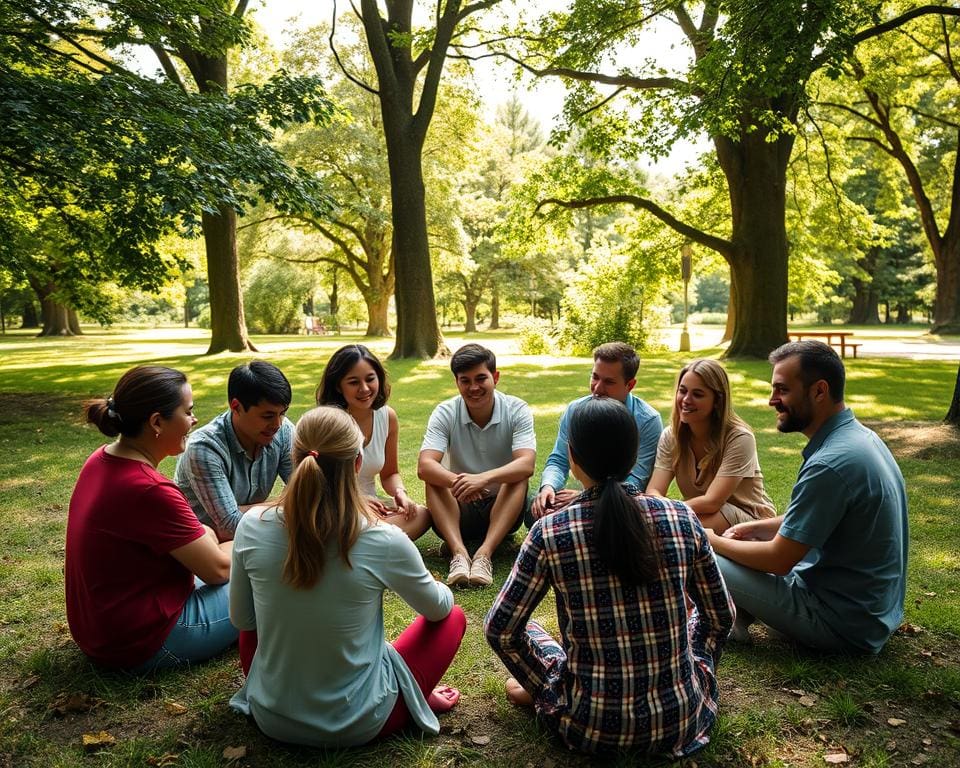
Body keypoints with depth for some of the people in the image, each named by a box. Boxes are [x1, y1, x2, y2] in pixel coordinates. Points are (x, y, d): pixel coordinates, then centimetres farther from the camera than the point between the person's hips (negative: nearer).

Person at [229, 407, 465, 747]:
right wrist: (439, 589, 21)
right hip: (356, 723, -2)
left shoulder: (252, 528, -16)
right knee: (453, 618, 15)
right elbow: (438, 609, -3)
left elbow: (241, 620, 1)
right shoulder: (384, 542, -24)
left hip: (271, 717, 3)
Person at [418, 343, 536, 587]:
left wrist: (484, 478, -45)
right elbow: (424, 466, -23)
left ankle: (484, 553, -37)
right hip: (459, 511, 1)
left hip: (503, 507, 0)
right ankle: (459, 552, -38)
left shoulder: (517, 410, -11)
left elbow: (527, 465, -27)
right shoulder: (445, 413, -9)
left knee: (519, 477, -29)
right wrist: (456, 482, -45)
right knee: (434, 480, -26)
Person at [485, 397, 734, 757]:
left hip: (591, 727, -1)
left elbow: (500, 630, -6)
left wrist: (545, 687, 9)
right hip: (679, 720, 1)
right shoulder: (682, 518, -9)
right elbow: (721, 617, 5)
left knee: (524, 628, 26)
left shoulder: (549, 532, -15)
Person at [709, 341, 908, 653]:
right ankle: (740, 611, 8)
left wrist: (712, 542, -6)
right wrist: (755, 527, 7)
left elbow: (778, 560, -21)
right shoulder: (858, 435, 3)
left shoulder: (830, 464, -28)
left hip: (845, 623, -10)